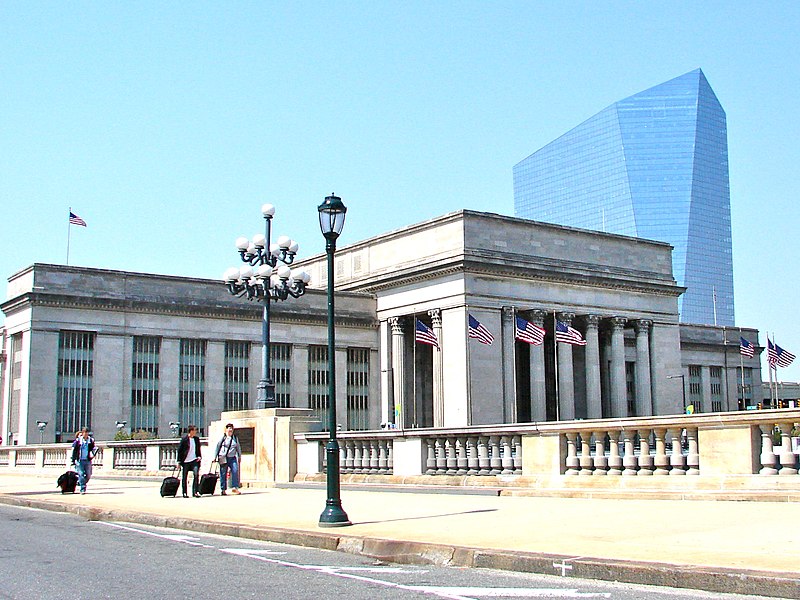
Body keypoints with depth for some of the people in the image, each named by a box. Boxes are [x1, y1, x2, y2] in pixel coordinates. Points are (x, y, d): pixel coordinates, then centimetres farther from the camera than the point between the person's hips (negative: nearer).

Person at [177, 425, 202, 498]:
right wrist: (179, 461, -6)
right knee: (184, 477, 4)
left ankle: (195, 492, -8)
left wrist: (199, 456, 3)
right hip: (185, 461, -3)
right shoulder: (184, 439, -7)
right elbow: (179, 450, -4)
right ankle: (184, 493, 15)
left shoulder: (196, 439, 8)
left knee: (196, 474, -13)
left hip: (194, 460, 3)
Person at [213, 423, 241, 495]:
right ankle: (223, 489, 10)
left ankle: (234, 487, -14)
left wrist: (239, 456, 19)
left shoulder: (235, 438, 13)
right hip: (223, 458, -3)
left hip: (232, 458, 3)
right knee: (223, 474, 1)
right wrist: (215, 457, 5)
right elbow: (217, 447, 6)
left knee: (235, 471, -15)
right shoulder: (222, 438, 2)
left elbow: (238, 448, 21)